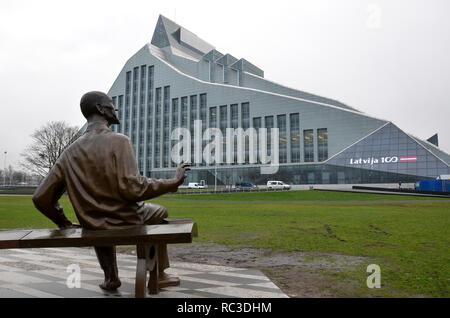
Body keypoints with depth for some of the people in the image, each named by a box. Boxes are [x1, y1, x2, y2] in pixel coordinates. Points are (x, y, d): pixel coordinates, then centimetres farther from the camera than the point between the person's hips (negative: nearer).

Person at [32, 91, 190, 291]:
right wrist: (173, 182, -19)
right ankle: (159, 275, 31)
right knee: (160, 213, 27)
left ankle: (110, 277, 38)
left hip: (92, 227, 5)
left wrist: (63, 222, 15)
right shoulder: (118, 141, -20)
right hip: (126, 223, -4)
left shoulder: (69, 153, -3)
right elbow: (132, 188, -30)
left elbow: (41, 198, -2)